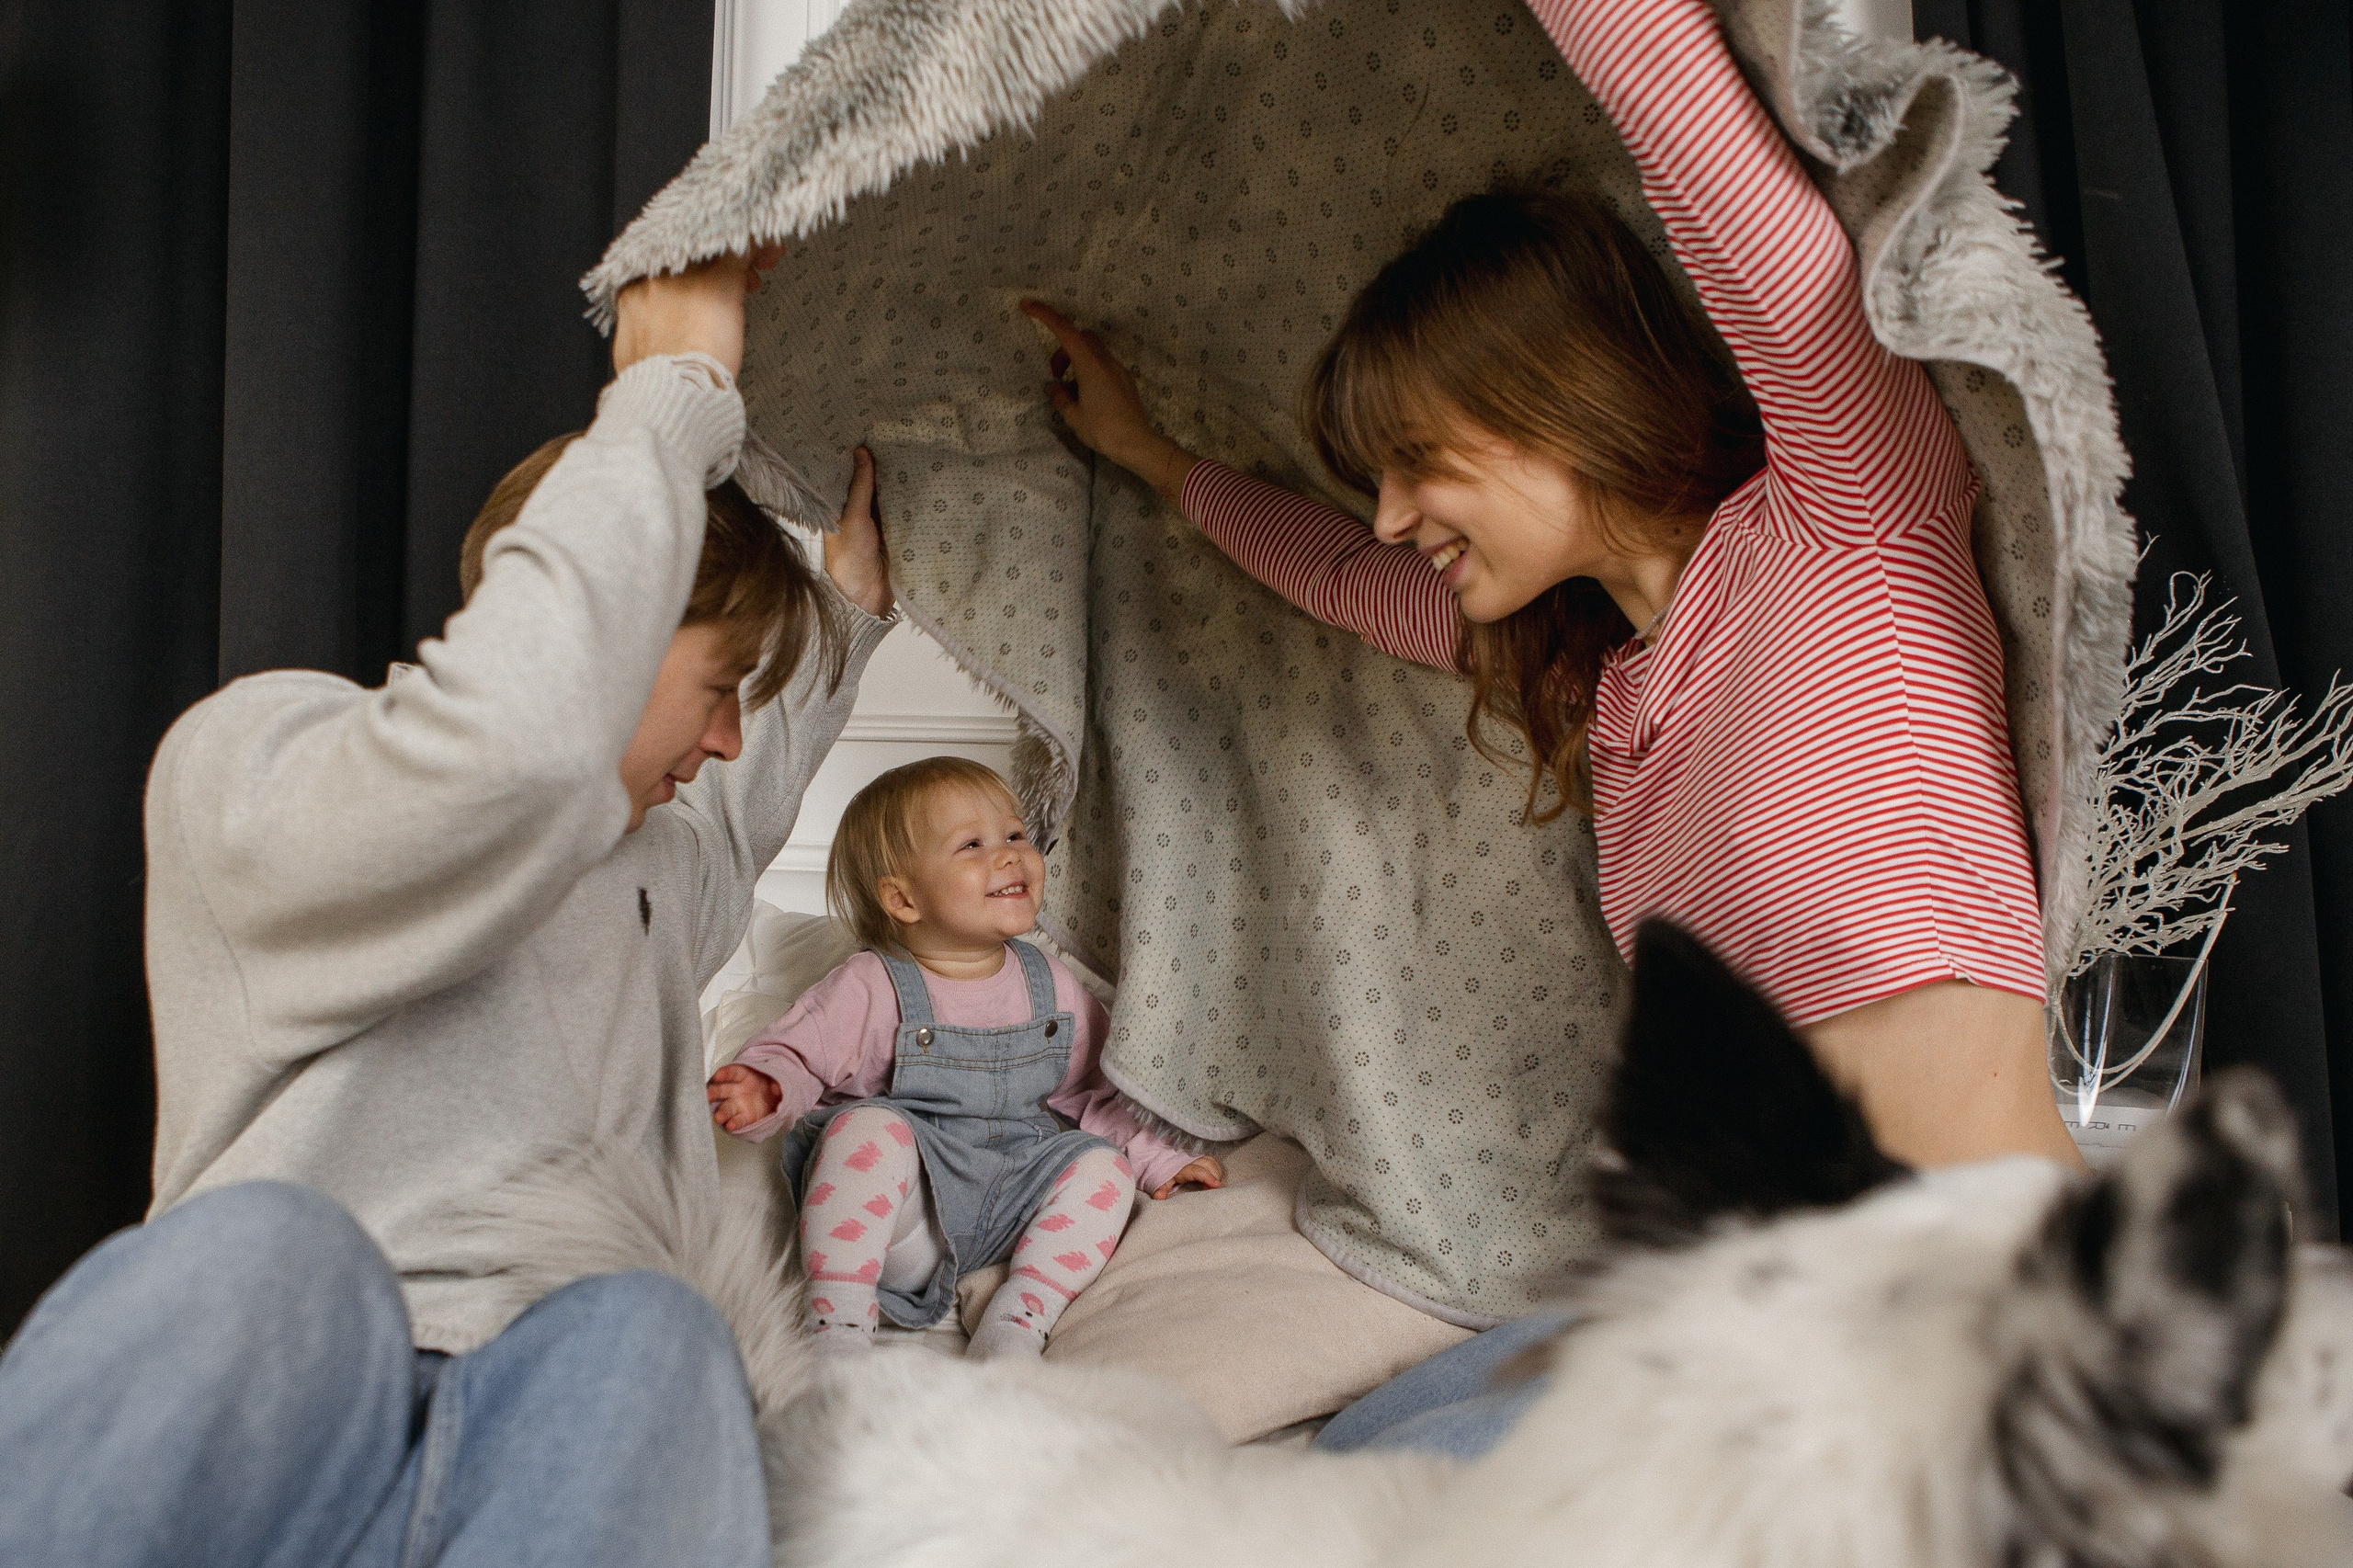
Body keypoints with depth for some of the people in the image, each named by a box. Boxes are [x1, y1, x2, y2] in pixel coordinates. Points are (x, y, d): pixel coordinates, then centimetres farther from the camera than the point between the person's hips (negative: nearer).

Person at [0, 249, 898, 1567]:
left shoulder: (653, 867, 28)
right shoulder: (259, 746, 2)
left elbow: (752, 802, 54)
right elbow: (514, 742, -22)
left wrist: (853, 603, 44)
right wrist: (676, 396, -11)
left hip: (575, 1429, 5)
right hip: (249, 1420, -5)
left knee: (648, 1334, -32)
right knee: (269, 1253, -39)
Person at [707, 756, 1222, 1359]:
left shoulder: (1053, 985, 9)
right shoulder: (871, 987, -6)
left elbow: (1088, 1092, 19)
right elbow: (793, 1054, -6)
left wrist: (1160, 1160, 13)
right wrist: (766, 1088, -29)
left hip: (1007, 1207, 4)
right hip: (902, 1213, -4)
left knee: (1102, 1164, -14)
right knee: (869, 1125, -31)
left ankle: (1018, 1321, -21)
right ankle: (839, 1325, -30)